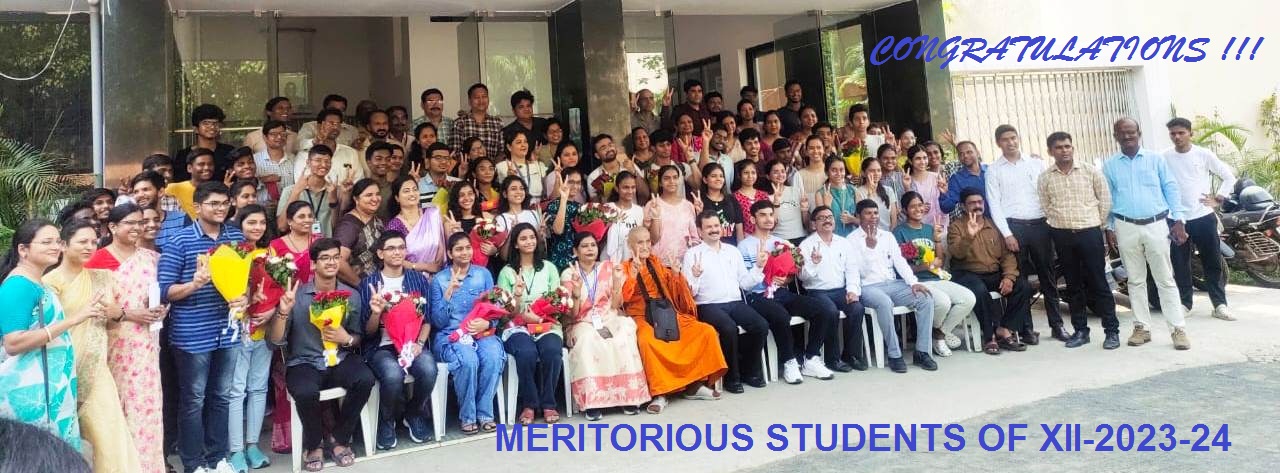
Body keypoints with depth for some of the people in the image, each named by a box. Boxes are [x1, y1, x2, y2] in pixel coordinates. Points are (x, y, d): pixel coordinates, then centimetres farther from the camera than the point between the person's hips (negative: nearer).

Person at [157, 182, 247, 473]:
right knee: (193, 400, 6)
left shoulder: (237, 237, 6)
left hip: (228, 331, 4)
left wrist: (246, 297, -6)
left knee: (221, 397, 14)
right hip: (192, 335, -4)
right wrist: (194, 284, -25)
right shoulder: (179, 242, -7)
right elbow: (164, 292, -8)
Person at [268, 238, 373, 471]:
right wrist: (283, 311, -23)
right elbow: (276, 340, -7)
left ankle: (339, 439, -3)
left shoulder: (352, 295, 5)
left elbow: (359, 337, 12)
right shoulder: (296, 294, -4)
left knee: (365, 379, -28)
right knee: (306, 392, -35)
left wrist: (347, 339, -11)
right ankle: (313, 445, -2)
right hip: (304, 363, -2)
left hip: (340, 359, 3)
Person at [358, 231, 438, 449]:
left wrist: (419, 343, -9)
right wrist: (376, 313, -19)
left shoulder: (419, 279, 10)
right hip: (381, 346, -2)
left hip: (413, 343, 2)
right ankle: (387, 421, -1)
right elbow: (368, 331, 2)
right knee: (393, 374, -34)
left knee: (428, 370, -30)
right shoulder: (369, 283, 3)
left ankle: (414, 414, 3)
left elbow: (427, 318, 8)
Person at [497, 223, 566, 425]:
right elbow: (507, 311, 3)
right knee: (527, 352, -35)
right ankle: (529, 404, -16)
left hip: (547, 325, 1)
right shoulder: (507, 272, 9)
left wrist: (540, 316, -10)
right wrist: (517, 295, -17)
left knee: (551, 351, -33)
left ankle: (548, 403, -14)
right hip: (518, 327, -1)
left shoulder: (549, 267, 13)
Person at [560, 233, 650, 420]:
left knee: (623, 337, -32)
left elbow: (616, 305, 5)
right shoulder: (568, 274, 4)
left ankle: (628, 395, -29)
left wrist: (617, 281, -9)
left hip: (609, 320, 2)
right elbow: (572, 314, -3)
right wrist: (577, 291, -20)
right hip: (583, 323, -2)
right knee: (588, 339, -37)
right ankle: (592, 400, -37)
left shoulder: (608, 268, 9)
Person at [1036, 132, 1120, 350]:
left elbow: (1105, 199, 5)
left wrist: (1097, 223, 6)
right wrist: (1060, 222, 6)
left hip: (1090, 232, -2)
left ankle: (1112, 331, 5)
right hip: (1062, 235, 2)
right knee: (1073, 285, 9)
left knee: (1099, 283, -2)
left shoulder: (1090, 171, 0)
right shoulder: (1045, 178, 3)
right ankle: (1080, 330, 17)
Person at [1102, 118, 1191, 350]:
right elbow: (1107, 199, 10)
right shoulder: (1109, 166, 7)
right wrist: (1109, 228, 4)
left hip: (1156, 225, -1)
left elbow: (1171, 189, 3)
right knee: (1135, 280, 8)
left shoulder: (1156, 159, 4)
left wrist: (1178, 220, -5)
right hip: (1126, 228, 2)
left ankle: (1178, 329, 3)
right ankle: (1142, 327, 15)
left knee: (1165, 280, 0)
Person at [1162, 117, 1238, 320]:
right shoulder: (1164, 157, 0)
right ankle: (1184, 302, 17)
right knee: (1180, 264, 6)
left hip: (1203, 216, 0)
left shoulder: (1204, 154, -1)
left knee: (1213, 262, 4)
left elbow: (1228, 176, 7)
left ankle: (1220, 304, 11)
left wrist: (1218, 199, 1)